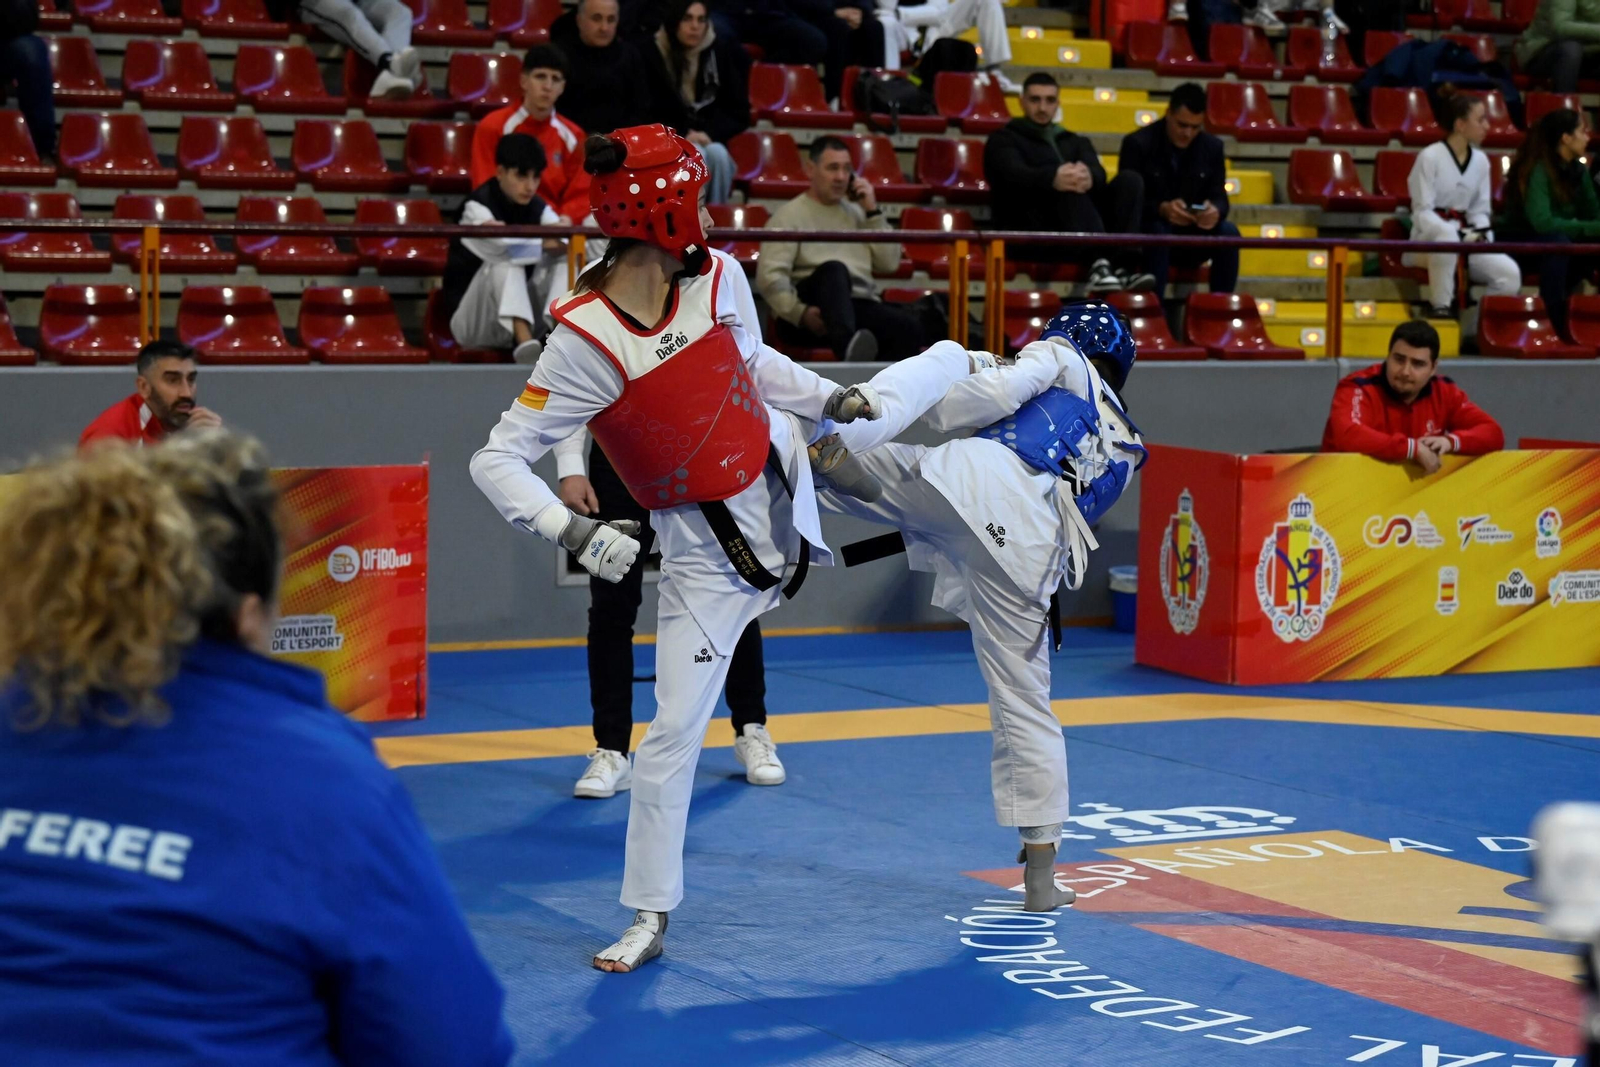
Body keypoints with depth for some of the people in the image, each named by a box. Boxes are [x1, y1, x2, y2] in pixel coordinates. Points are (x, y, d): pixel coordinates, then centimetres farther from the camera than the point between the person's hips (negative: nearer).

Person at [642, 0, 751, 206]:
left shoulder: (723, 52, 3)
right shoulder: (653, 55, -5)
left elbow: (738, 112, 6)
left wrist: (709, 133, -11)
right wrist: (683, 136, -14)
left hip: (710, 140, 2)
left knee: (717, 154, -31)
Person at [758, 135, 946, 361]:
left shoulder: (857, 213, 24)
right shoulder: (789, 216, 8)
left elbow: (889, 263, 15)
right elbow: (770, 277, -4)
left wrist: (873, 211, 8)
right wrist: (801, 313, -20)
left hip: (859, 309, 5)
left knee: (909, 327, -27)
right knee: (834, 270, -37)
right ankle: (846, 345, -65)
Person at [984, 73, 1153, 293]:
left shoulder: (1076, 142, 28)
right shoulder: (1003, 140, 14)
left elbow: (1098, 173, 3)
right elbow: (1013, 175, -12)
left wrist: (1089, 176, -27)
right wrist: (1052, 178, -36)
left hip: (1086, 232, 5)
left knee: (1130, 180, -16)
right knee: (1070, 190, -33)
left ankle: (1124, 265, -36)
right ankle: (1099, 264, -55)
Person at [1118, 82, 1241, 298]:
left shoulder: (1212, 147, 5)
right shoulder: (1137, 144, -7)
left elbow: (1219, 197, 2)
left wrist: (1215, 211, -25)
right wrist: (1162, 209, -33)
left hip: (1191, 237, 4)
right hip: (1147, 234, -4)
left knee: (1228, 232, -24)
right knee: (1158, 232, -37)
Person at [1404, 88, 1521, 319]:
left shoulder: (1481, 161, 7)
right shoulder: (1430, 157, -10)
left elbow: (1480, 210, 12)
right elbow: (1422, 213, -13)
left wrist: (1482, 236, -10)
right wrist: (1459, 235, -24)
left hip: (1464, 238, 5)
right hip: (1428, 239, -5)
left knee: (1510, 274, -21)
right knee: (1447, 236, -42)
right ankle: (1440, 308, -26)